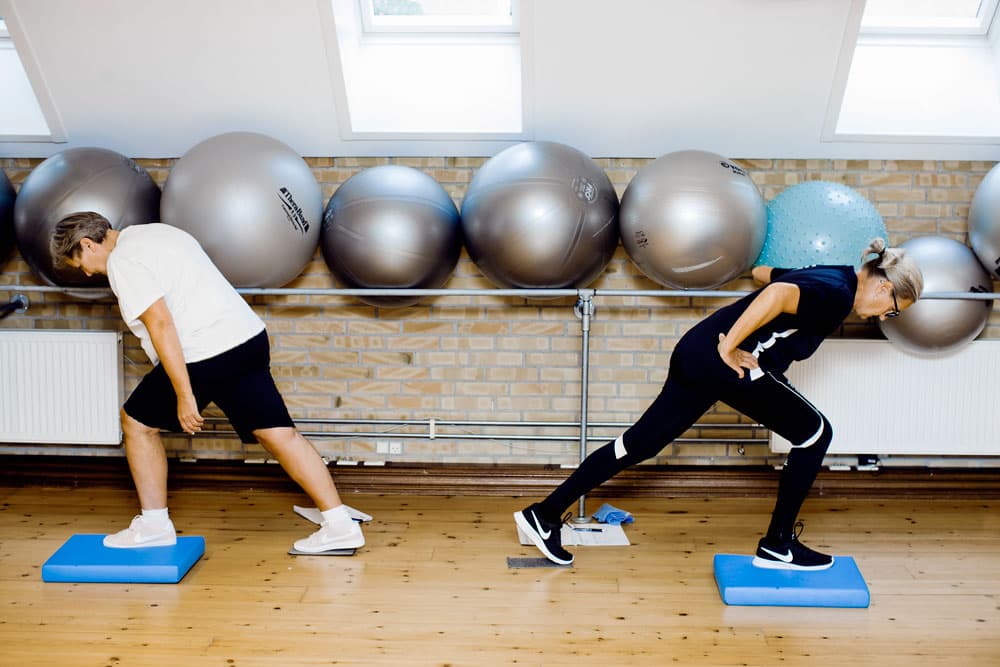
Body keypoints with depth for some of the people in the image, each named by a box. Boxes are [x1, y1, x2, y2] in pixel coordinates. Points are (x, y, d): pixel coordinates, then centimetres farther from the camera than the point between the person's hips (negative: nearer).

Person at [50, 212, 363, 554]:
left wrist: (184, 395, -18)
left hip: (205, 355, -9)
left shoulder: (122, 261, -7)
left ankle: (154, 525, 22)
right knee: (279, 433, 5)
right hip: (250, 336, 9)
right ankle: (340, 524, 1)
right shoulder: (154, 233, 23)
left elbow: (160, 324, -18)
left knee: (137, 422, 14)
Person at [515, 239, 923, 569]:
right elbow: (778, 293, -28)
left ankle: (544, 515, 12)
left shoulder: (826, 277, 21)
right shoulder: (837, 294, -8)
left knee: (640, 443, 9)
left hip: (696, 352, 9)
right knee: (815, 435, 6)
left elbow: (761, 272, 36)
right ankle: (777, 547, 15)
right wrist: (730, 347, -23)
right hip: (725, 362, -9)